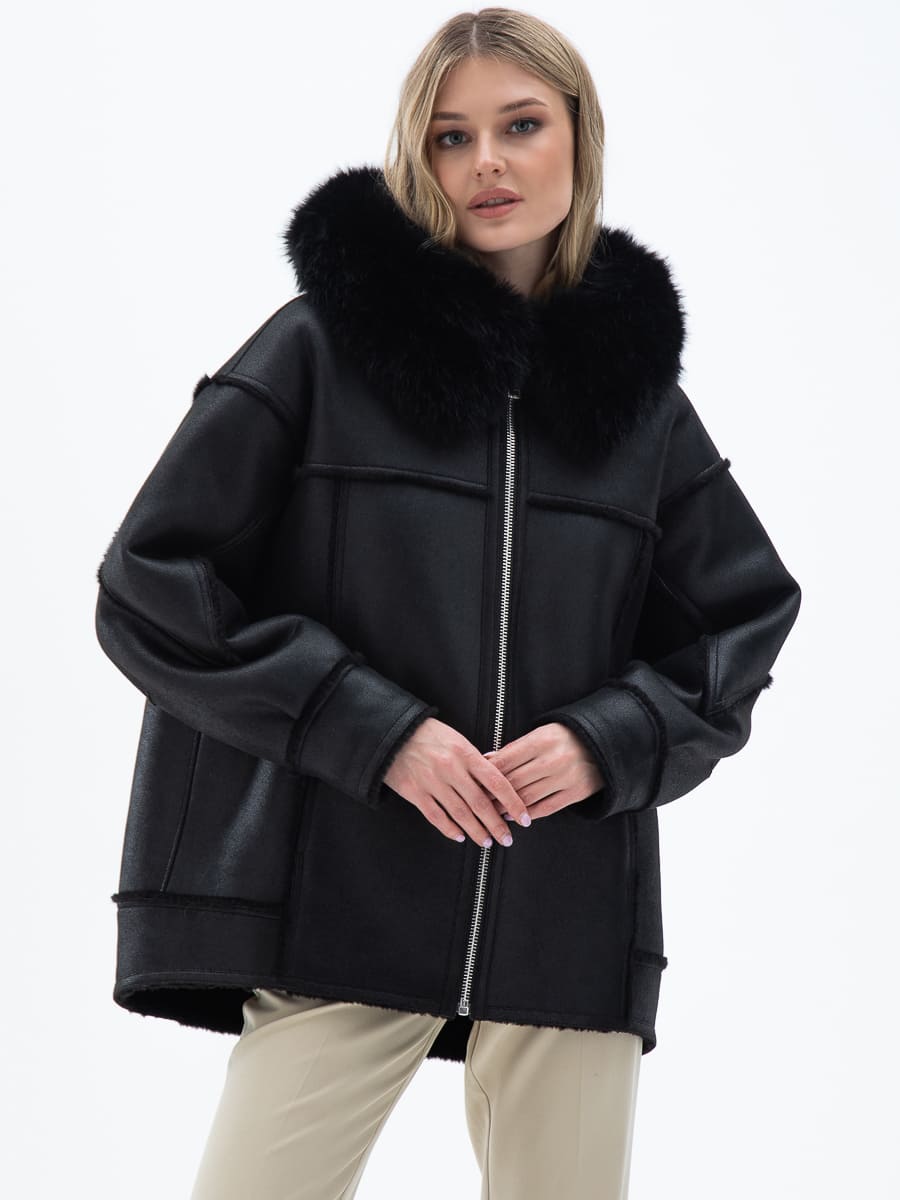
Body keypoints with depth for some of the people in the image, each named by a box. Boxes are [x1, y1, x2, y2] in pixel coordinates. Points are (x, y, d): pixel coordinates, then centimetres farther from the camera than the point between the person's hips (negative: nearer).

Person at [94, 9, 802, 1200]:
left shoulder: (635, 382, 12)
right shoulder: (323, 343, 2)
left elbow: (742, 624, 16)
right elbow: (152, 587, -2)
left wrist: (611, 741, -4)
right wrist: (373, 730, -11)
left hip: (573, 915, 3)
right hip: (341, 908, -2)